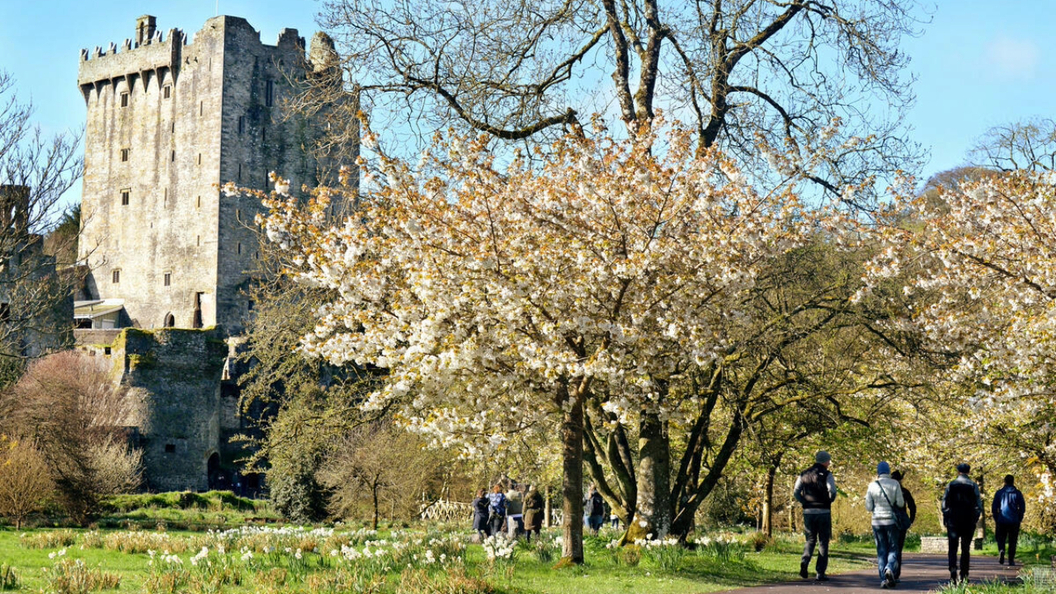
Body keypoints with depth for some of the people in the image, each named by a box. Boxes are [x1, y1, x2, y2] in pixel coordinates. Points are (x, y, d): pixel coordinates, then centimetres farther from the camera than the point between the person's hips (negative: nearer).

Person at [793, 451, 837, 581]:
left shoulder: (804, 475, 8)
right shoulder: (827, 475, -5)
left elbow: (796, 492, 2)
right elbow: (832, 491, -17)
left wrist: (805, 503, 9)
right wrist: (829, 501, 1)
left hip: (808, 512, 3)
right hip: (823, 512, -3)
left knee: (810, 540, 16)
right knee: (823, 542, 6)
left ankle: (804, 562, -12)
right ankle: (820, 573, 3)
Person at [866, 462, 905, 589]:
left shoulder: (872, 485, -1)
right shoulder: (894, 484, -5)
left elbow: (868, 507, -1)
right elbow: (900, 503, -6)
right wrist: (903, 502, 17)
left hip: (877, 521, 1)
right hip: (891, 520, -1)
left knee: (881, 551, 8)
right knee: (893, 548, 8)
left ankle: (883, 579, 1)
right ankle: (890, 568, -20)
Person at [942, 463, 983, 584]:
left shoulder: (950, 485, 1)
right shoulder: (973, 486, 0)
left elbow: (944, 503, 1)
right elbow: (978, 504, -1)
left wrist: (945, 518, 9)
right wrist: (976, 518, 10)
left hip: (953, 520, 0)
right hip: (969, 520, 0)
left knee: (953, 548, 1)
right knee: (965, 549, 8)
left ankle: (953, 569, -21)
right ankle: (964, 575, 7)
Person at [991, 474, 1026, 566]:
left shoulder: (999, 493, 1)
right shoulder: (1017, 493, 1)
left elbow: (994, 507, 2)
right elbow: (1022, 507, 2)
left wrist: (996, 519, 13)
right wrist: (1019, 519, 13)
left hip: (1001, 521, 0)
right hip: (1014, 521, 0)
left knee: (1001, 539, 11)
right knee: (1012, 541, 8)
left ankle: (1001, 550, -19)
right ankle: (1011, 560, 5)